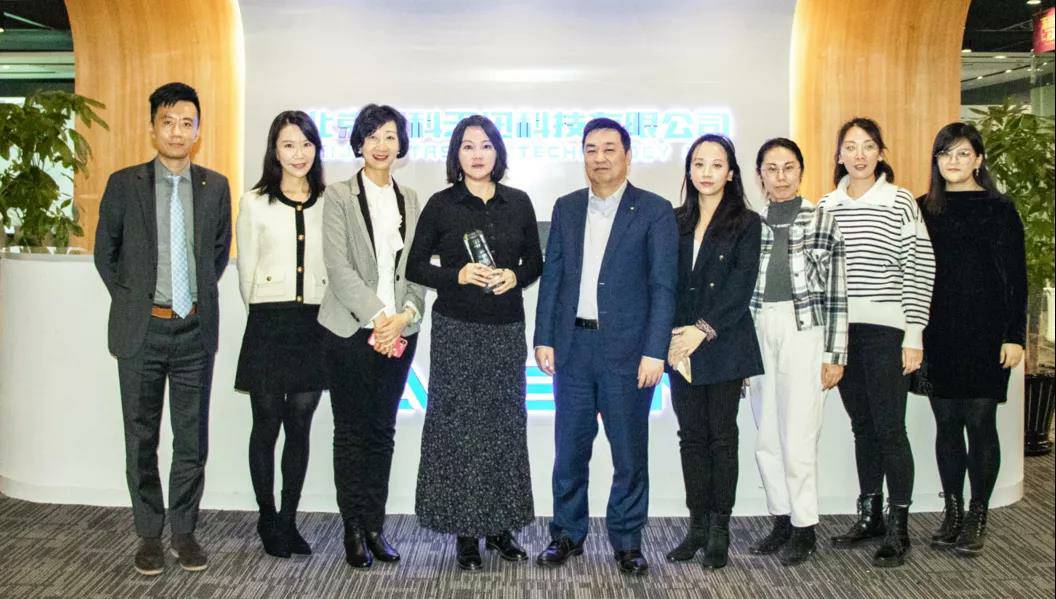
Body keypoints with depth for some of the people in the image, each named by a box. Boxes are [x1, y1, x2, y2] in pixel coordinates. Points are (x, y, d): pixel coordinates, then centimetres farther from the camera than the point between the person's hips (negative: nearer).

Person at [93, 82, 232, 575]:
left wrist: (200, 295, 9)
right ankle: (149, 535, 20)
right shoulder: (124, 184, -1)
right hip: (142, 330, -1)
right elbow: (105, 252, 8)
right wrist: (129, 298, 4)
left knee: (192, 438, 7)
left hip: (195, 330, 1)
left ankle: (184, 532, 20)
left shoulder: (215, 187, 4)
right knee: (142, 439, 7)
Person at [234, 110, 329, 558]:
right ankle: (267, 518, 19)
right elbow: (246, 272, 5)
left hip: (314, 325, 2)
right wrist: (264, 315, 6)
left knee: (300, 426, 7)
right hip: (269, 325, -1)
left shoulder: (329, 202, 6)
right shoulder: (254, 203, 2)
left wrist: (328, 313, 3)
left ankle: (289, 520, 18)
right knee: (266, 424, 4)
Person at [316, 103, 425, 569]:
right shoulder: (339, 196, 0)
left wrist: (405, 315, -8)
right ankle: (354, 529, 13)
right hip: (352, 330, -3)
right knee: (351, 431, 3)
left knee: (383, 430, 8)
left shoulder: (411, 200, 12)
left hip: (399, 332, 3)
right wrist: (377, 317, -14)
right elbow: (338, 265, -9)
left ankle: (375, 526, 17)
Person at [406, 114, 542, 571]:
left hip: (507, 328, 3)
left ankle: (500, 527, 20)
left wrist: (514, 277, -8)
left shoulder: (518, 203, 7)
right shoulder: (441, 205, -1)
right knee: (459, 427, 0)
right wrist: (459, 275, -14)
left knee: (506, 425, 7)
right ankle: (465, 531, 11)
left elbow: (535, 262, 12)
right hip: (456, 329, -3)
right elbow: (415, 266, 0)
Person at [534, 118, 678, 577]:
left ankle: (626, 540, 20)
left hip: (627, 349, -3)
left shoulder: (654, 211, -2)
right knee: (569, 448, 10)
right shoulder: (566, 208, 10)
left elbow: (663, 286, -6)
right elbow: (551, 276, 10)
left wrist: (654, 351, -12)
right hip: (573, 346, 3)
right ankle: (568, 534, 24)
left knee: (629, 451, 5)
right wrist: (543, 339, 4)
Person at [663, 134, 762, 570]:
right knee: (691, 435, 7)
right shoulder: (676, 222, 11)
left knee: (721, 435, 2)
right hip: (682, 345, 3)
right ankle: (697, 525, 16)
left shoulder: (746, 224, 0)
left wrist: (703, 329, -15)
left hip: (724, 345, -3)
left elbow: (741, 285, -8)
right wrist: (673, 336, -6)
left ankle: (719, 530, 10)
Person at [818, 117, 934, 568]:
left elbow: (920, 270, -5)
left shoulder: (899, 201, -2)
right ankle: (869, 517, 24)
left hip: (885, 331, -4)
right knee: (862, 426, 13)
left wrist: (914, 336, -9)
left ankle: (898, 529, 7)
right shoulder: (827, 206, 10)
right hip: (840, 331, 4)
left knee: (890, 429, -3)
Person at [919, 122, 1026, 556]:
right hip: (938, 335, 3)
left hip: (984, 333, -3)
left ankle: (977, 517, 10)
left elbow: (1015, 276, -2)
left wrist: (1014, 336, -8)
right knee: (947, 423, 7)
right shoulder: (925, 209, 9)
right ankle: (952, 512, 18)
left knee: (980, 423, 0)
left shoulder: (999, 209, 0)